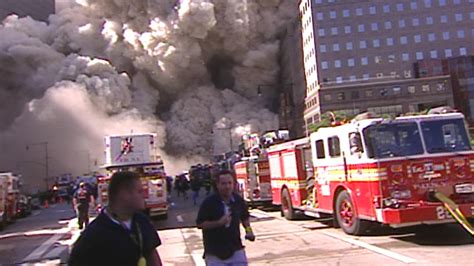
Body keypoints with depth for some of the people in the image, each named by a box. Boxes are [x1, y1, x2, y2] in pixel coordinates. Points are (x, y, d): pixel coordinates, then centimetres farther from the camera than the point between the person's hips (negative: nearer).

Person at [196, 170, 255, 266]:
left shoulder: (238, 200, -1)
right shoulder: (209, 202, -13)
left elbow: (245, 217, 16)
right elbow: (200, 224, -12)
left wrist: (248, 229, -3)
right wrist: (219, 223, -23)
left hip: (236, 250, 3)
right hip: (214, 253, -3)